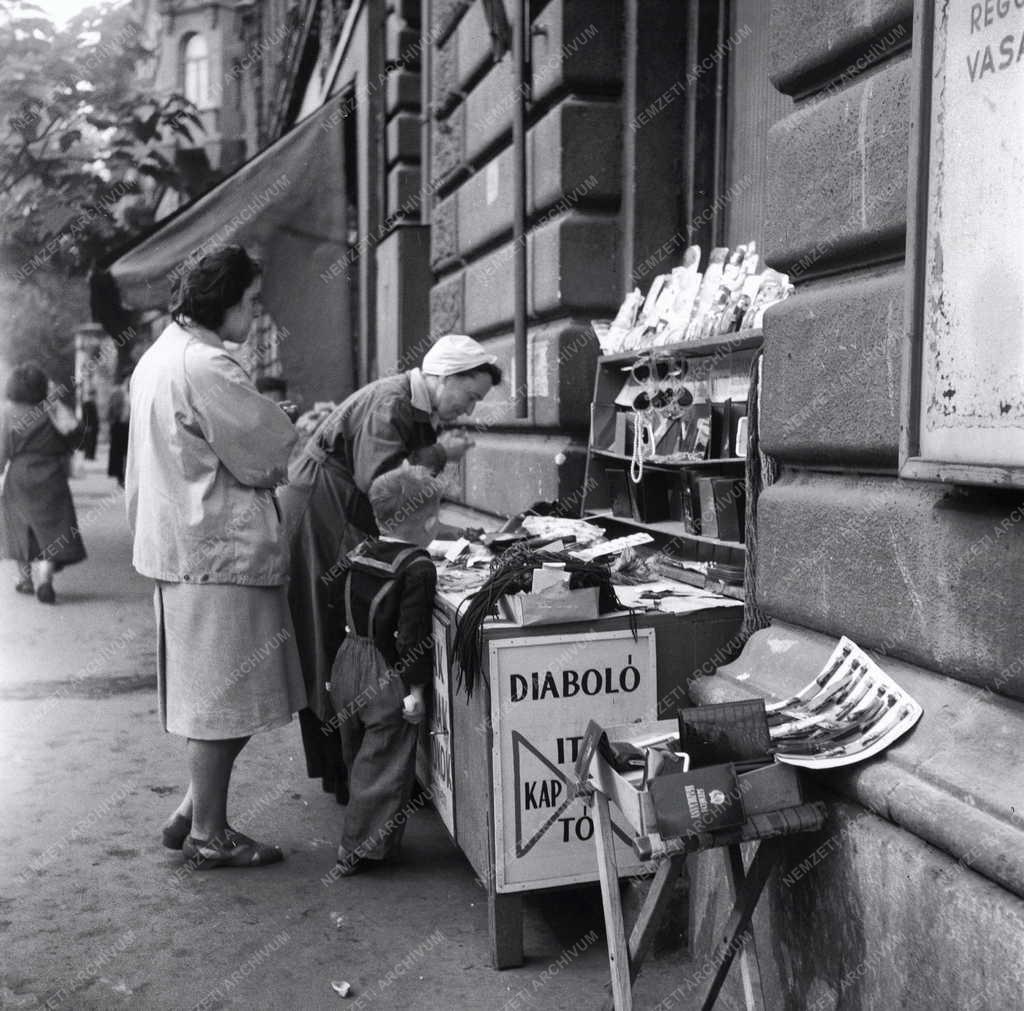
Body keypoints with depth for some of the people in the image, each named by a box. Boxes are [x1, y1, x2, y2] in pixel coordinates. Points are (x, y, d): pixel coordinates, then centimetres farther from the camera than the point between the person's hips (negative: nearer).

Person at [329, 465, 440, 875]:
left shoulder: (357, 553, 3)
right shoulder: (418, 568, -18)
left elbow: (337, 597, 14)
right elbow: (412, 635, -21)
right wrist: (415, 688, -19)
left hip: (348, 664, 8)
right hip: (386, 678, -8)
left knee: (357, 756, 22)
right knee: (384, 764, 5)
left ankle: (358, 844, 38)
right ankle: (358, 851, 11)